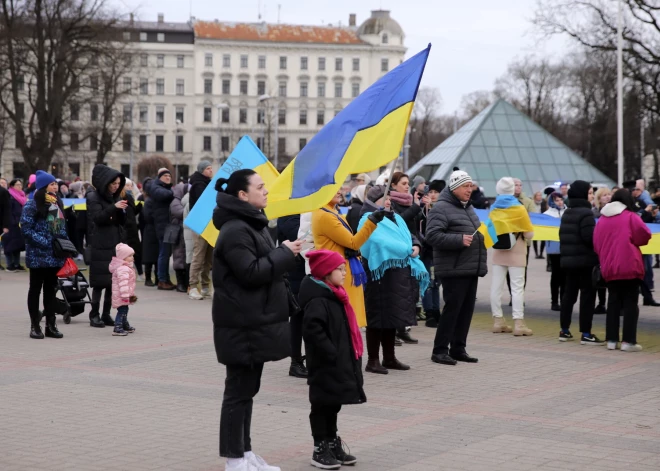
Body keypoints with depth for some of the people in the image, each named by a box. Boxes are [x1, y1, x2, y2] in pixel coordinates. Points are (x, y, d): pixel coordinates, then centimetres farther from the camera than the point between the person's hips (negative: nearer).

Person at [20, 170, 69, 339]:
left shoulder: (57, 203, 12)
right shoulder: (32, 205, -11)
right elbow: (26, 228, -16)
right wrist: (44, 243, -21)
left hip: (55, 256, 6)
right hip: (38, 255, -6)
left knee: (50, 289, 10)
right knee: (35, 289, 3)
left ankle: (51, 325, 14)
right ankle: (35, 326, 8)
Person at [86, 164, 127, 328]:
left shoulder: (114, 198, 15)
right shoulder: (94, 198, -3)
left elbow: (123, 222, 13)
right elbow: (97, 218, -17)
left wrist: (122, 211, -7)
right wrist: (113, 207, -27)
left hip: (116, 245, 6)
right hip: (100, 246, -6)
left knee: (113, 281, 3)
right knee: (100, 281, -6)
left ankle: (106, 314, 10)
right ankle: (94, 315, 1)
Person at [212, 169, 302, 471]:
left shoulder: (253, 224, 16)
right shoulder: (235, 230, -17)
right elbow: (251, 272, -23)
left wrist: (285, 254, 5)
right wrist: (284, 253, -15)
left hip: (256, 320, 10)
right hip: (242, 323, -10)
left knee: (247, 389, 14)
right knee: (239, 389, -3)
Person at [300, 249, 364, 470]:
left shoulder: (335, 297, 13)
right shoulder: (318, 301, -19)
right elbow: (312, 330, -29)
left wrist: (350, 358, 19)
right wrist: (331, 354, -25)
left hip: (340, 365, 9)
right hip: (326, 367, -9)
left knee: (333, 406, 17)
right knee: (322, 407, 0)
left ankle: (333, 444, 26)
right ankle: (320, 449, 7)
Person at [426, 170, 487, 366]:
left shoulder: (469, 208, 20)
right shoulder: (441, 208, -10)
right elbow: (433, 236, -19)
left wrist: (485, 237, 12)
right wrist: (459, 240, -24)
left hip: (472, 269, 9)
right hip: (454, 269, -9)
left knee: (467, 310, 9)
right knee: (452, 309, -8)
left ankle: (458, 348, 17)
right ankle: (440, 350, -1)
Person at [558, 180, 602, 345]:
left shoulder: (567, 213, 13)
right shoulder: (585, 213, -15)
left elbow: (562, 235, 16)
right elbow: (590, 237, -22)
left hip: (568, 260, 9)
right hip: (585, 260, -8)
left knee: (569, 294, 13)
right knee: (587, 295, -4)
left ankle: (564, 331, 17)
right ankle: (586, 334, -5)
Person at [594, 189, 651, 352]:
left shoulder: (602, 219, 9)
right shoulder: (630, 217, -6)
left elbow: (596, 244, 9)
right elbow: (645, 235, -9)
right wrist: (632, 241, 9)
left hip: (609, 267, 5)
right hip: (629, 266, -5)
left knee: (613, 303, 12)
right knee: (630, 303, 0)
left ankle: (611, 339, 11)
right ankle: (628, 341, -4)